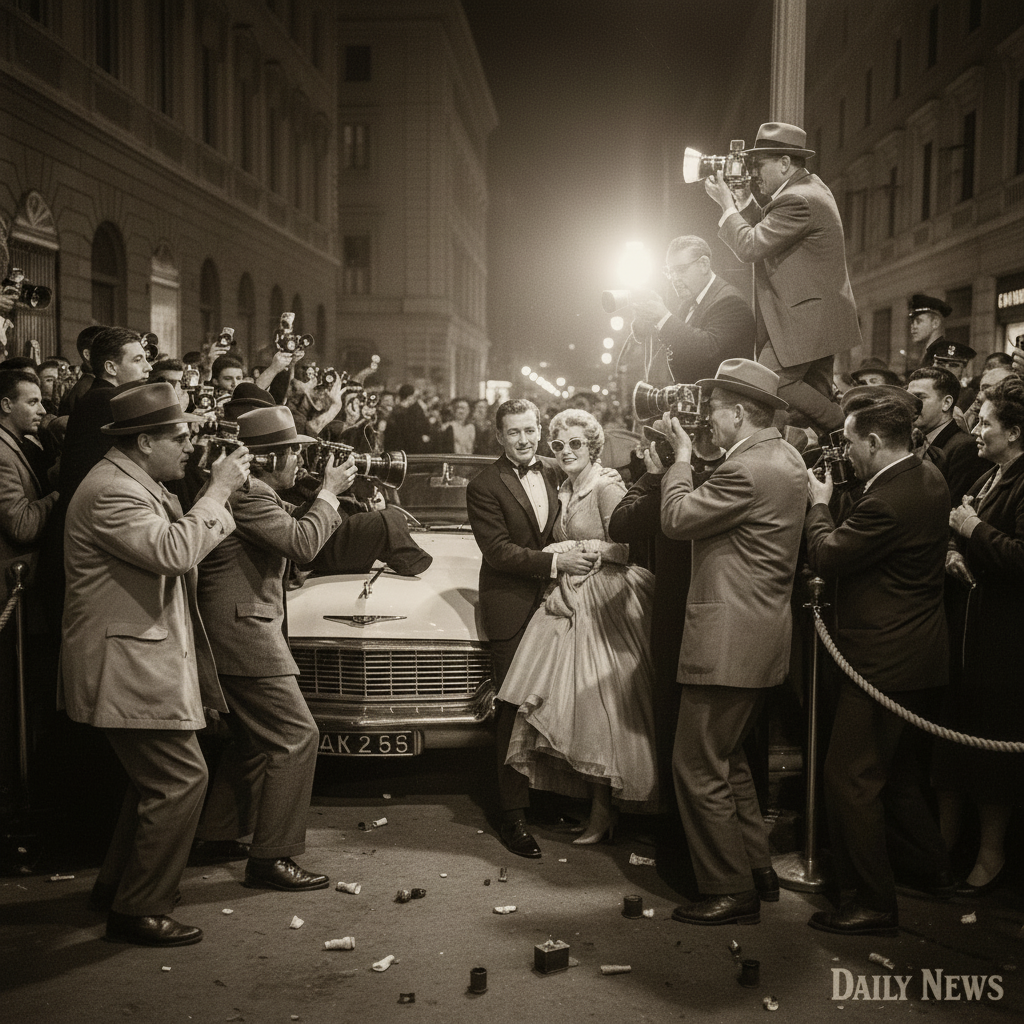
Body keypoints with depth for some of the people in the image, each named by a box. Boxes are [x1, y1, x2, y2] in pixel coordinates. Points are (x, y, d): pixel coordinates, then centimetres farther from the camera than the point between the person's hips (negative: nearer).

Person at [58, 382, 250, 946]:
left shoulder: (137, 483, 15)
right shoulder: (110, 492, -20)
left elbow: (175, 544, 16)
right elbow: (174, 550, -31)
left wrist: (220, 490, 4)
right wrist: (218, 490, -22)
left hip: (143, 661, 11)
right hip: (126, 667, -11)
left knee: (157, 776, 20)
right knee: (181, 778, -9)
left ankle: (115, 884, 34)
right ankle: (137, 910, 2)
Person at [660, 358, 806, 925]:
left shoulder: (748, 470, -21)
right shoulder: (785, 456, 11)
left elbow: (676, 518, -15)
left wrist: (681, 457, -2)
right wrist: (688, 457, 7)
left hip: (729, 640, -11)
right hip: (761, 633, 11)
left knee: (698, 767, -2)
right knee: (728, 759, 22)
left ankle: (731, 891, 7)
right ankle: (757, 867, 31)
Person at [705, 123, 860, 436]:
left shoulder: (798, 200, -20)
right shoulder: (809, 187, 14)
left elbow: (749, 247, -23)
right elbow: (763, 229, 20)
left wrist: (727, 204, -11)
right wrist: (743, 198, 8)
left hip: (805, 318, -11)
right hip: (817, 313, 11)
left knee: (772, 382, -11)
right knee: (815, 396, 11)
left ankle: (844, 431, -5)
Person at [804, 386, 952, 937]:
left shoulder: (886, 502, -26)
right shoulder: (930, 478, 6)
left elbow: (825, 556, -17)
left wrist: (818, 503, -2)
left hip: (884, 661, -10)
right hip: (923, 658, 10)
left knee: (850, 778, -3)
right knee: (902, 772, 24)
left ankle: (870, 904, 5)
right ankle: (930, 871, 39)